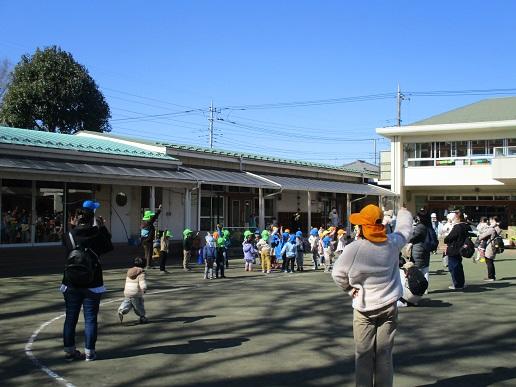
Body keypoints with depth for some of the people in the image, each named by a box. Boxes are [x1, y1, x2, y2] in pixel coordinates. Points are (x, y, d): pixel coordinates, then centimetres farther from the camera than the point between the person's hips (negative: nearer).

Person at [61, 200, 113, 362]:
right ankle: (89, 352, 9)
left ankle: (69, 351, 18)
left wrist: (73, 227, 17)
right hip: (92, 284, -2)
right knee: (90, 319, 5)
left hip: (71, 284, 2)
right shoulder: (97, 234, -9)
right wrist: (102, 227, 14)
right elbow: (108, 247, 9)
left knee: (70, 318, 11)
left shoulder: (69, 235, -6)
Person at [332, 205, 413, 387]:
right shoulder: (392, 243, -6)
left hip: (364, 307, -3)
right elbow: (404, 229, 16)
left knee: (364, 354, 7)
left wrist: (350, 289, 10)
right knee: (385, 353, 9)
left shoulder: (353, 249, -17)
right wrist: (404, 213, 36)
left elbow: (338, 274, -7)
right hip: (389, 305, 3)